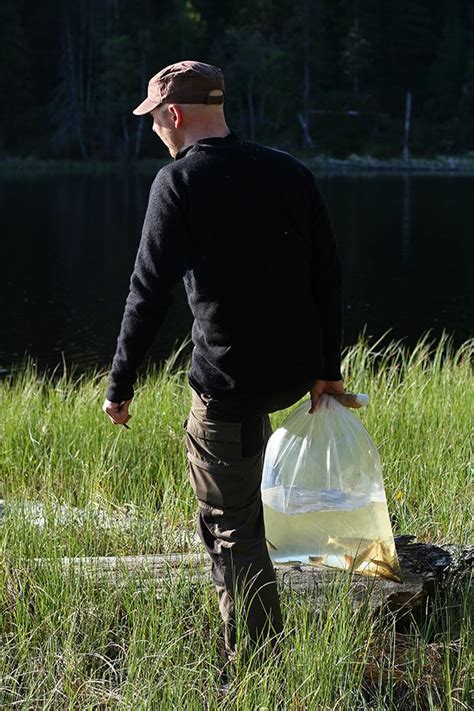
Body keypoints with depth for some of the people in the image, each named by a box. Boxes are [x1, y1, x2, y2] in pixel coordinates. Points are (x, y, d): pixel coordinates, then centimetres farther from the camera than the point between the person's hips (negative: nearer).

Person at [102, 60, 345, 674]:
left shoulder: (179, 181, -10)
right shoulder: (289, 171, 6)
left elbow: (149, 291, -11)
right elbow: (327, 276, 9)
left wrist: (120, 385, -3)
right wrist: (328, 367, 18)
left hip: (230, 380, -7)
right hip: (299, 372, 7)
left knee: (231, 524, 4)